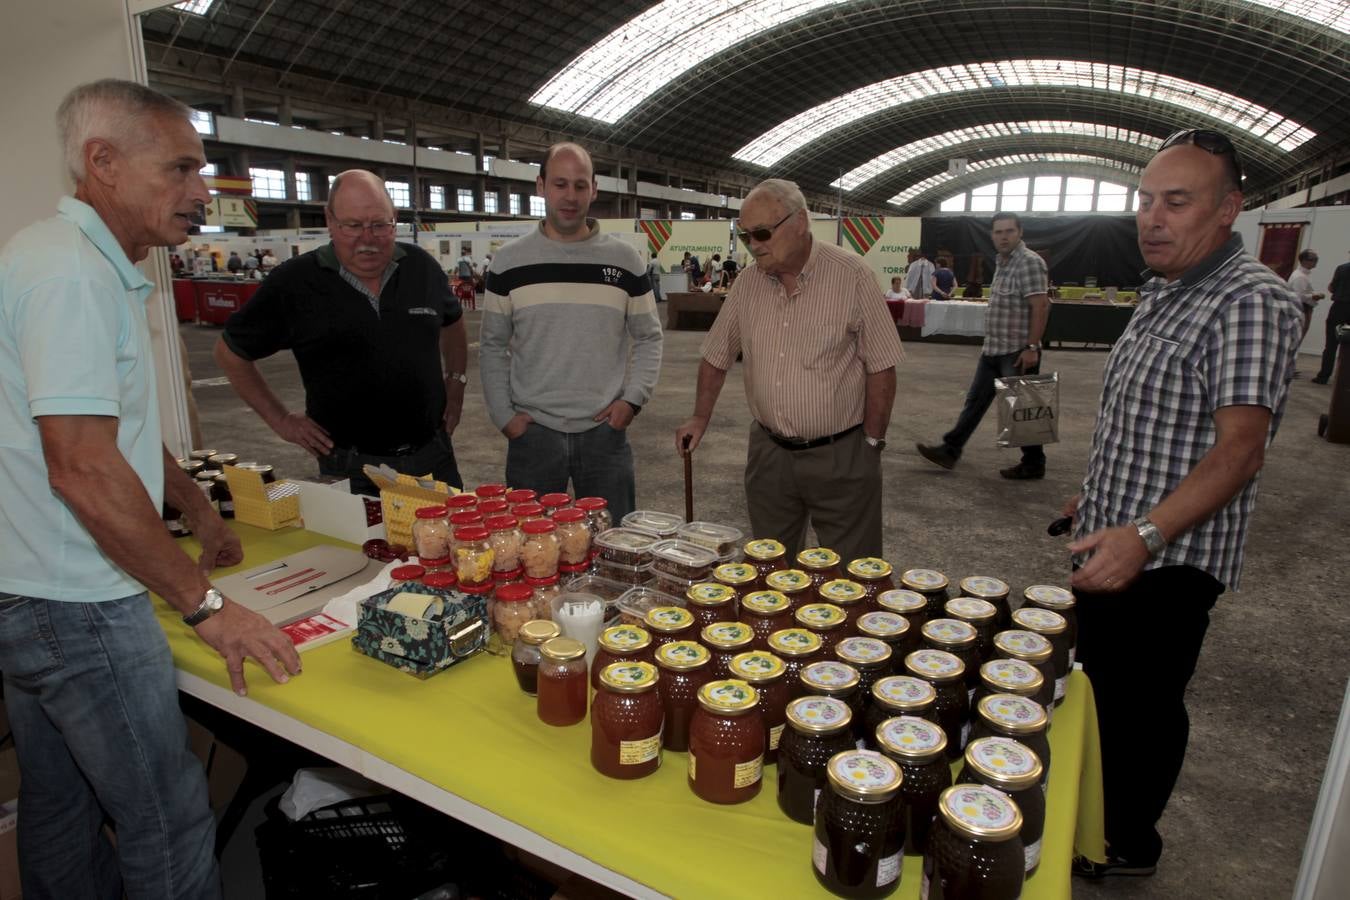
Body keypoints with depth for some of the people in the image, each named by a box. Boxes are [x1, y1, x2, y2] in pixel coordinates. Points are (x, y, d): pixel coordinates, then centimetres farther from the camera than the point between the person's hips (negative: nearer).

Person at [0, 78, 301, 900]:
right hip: (78, 609, -10)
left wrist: (199, 511, 26)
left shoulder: (94, 266, 13)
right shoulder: (73, 272, -20)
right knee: (171, 831, 1)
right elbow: (84, 467, -27)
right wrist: (208, 604, -22)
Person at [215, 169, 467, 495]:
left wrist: (456, 382, 11)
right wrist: (280, 420, 2)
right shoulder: (294, 282, -6)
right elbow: (230, 352, 6)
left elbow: (452, 323, 22)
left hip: (433, 456, 3)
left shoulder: (422, 266, 2)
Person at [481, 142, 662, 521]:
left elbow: (648, 337, 8)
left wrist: (633, 398, -5)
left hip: (605, 430, 0)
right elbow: (493, 346, 6)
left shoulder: (624, 259, 2)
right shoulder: (509, 261, 2)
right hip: (532, 431, 0)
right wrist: (503, 415, -2)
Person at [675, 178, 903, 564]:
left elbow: (880, 366, -9)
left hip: (840, 457, -4)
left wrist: (872, 442, -9)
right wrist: (700, 418, 5)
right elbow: (717, 355, 12)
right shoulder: (748, 281, 2)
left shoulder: (852, 276, -12)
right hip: (768, 452, 4)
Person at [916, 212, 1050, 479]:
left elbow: (1041, 306, -21)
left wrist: (1031, 347, -24)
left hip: (1017, 353, -9)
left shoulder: (1029, 262, -14)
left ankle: (1034, 464, 15)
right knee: (975, 401, 11)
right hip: (992, 350, 9)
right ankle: (950, 450, 16)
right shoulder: (1002, 262, 13)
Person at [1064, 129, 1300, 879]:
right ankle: (1095, 812, 44)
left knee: (1140, 708, 8)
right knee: (1098, 686, 23)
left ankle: (1126, 846, 31)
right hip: (1113, 543, 9)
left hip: (1167, 562, -9)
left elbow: (1237, 450, -27)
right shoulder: (1162, 292, 10)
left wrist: (1145, 533, -39)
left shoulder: (1251, 301, -19)